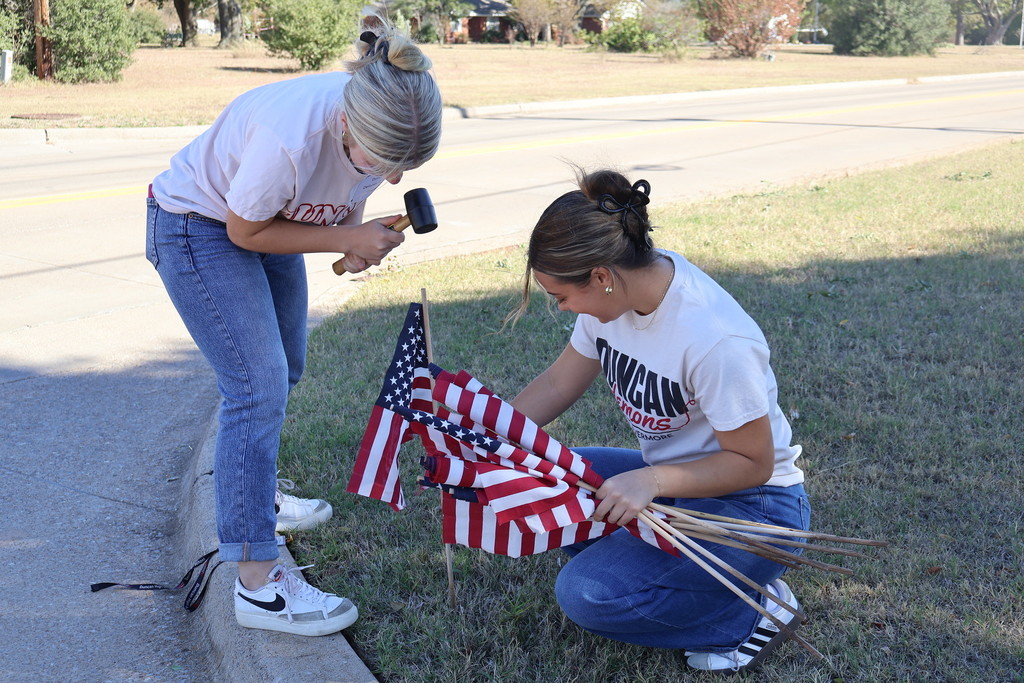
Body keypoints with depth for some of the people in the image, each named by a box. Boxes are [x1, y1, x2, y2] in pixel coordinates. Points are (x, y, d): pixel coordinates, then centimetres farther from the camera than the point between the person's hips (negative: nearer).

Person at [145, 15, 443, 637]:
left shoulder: (382, 122, -22)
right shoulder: (290, 136, -42)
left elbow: (346, 193, 0)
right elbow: (246, 232, -24)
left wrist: (359, 238, -20)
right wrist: (348, 239, -28)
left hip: (268, 218, 8)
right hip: (198, 227, -7)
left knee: (284, 370, 19)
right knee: (259, 387, -14)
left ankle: (255, 492, 43)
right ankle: (258, 585, -10)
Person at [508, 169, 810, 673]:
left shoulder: (716, 342, -33)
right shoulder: (616, 288, -10)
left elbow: (753, 464, -22)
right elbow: (558, 384, 2)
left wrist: (651, 482, -33)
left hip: (749, 506, -8)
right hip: (668, 477, 8)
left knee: (586, 594, -22)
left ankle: (749, 615, -1)